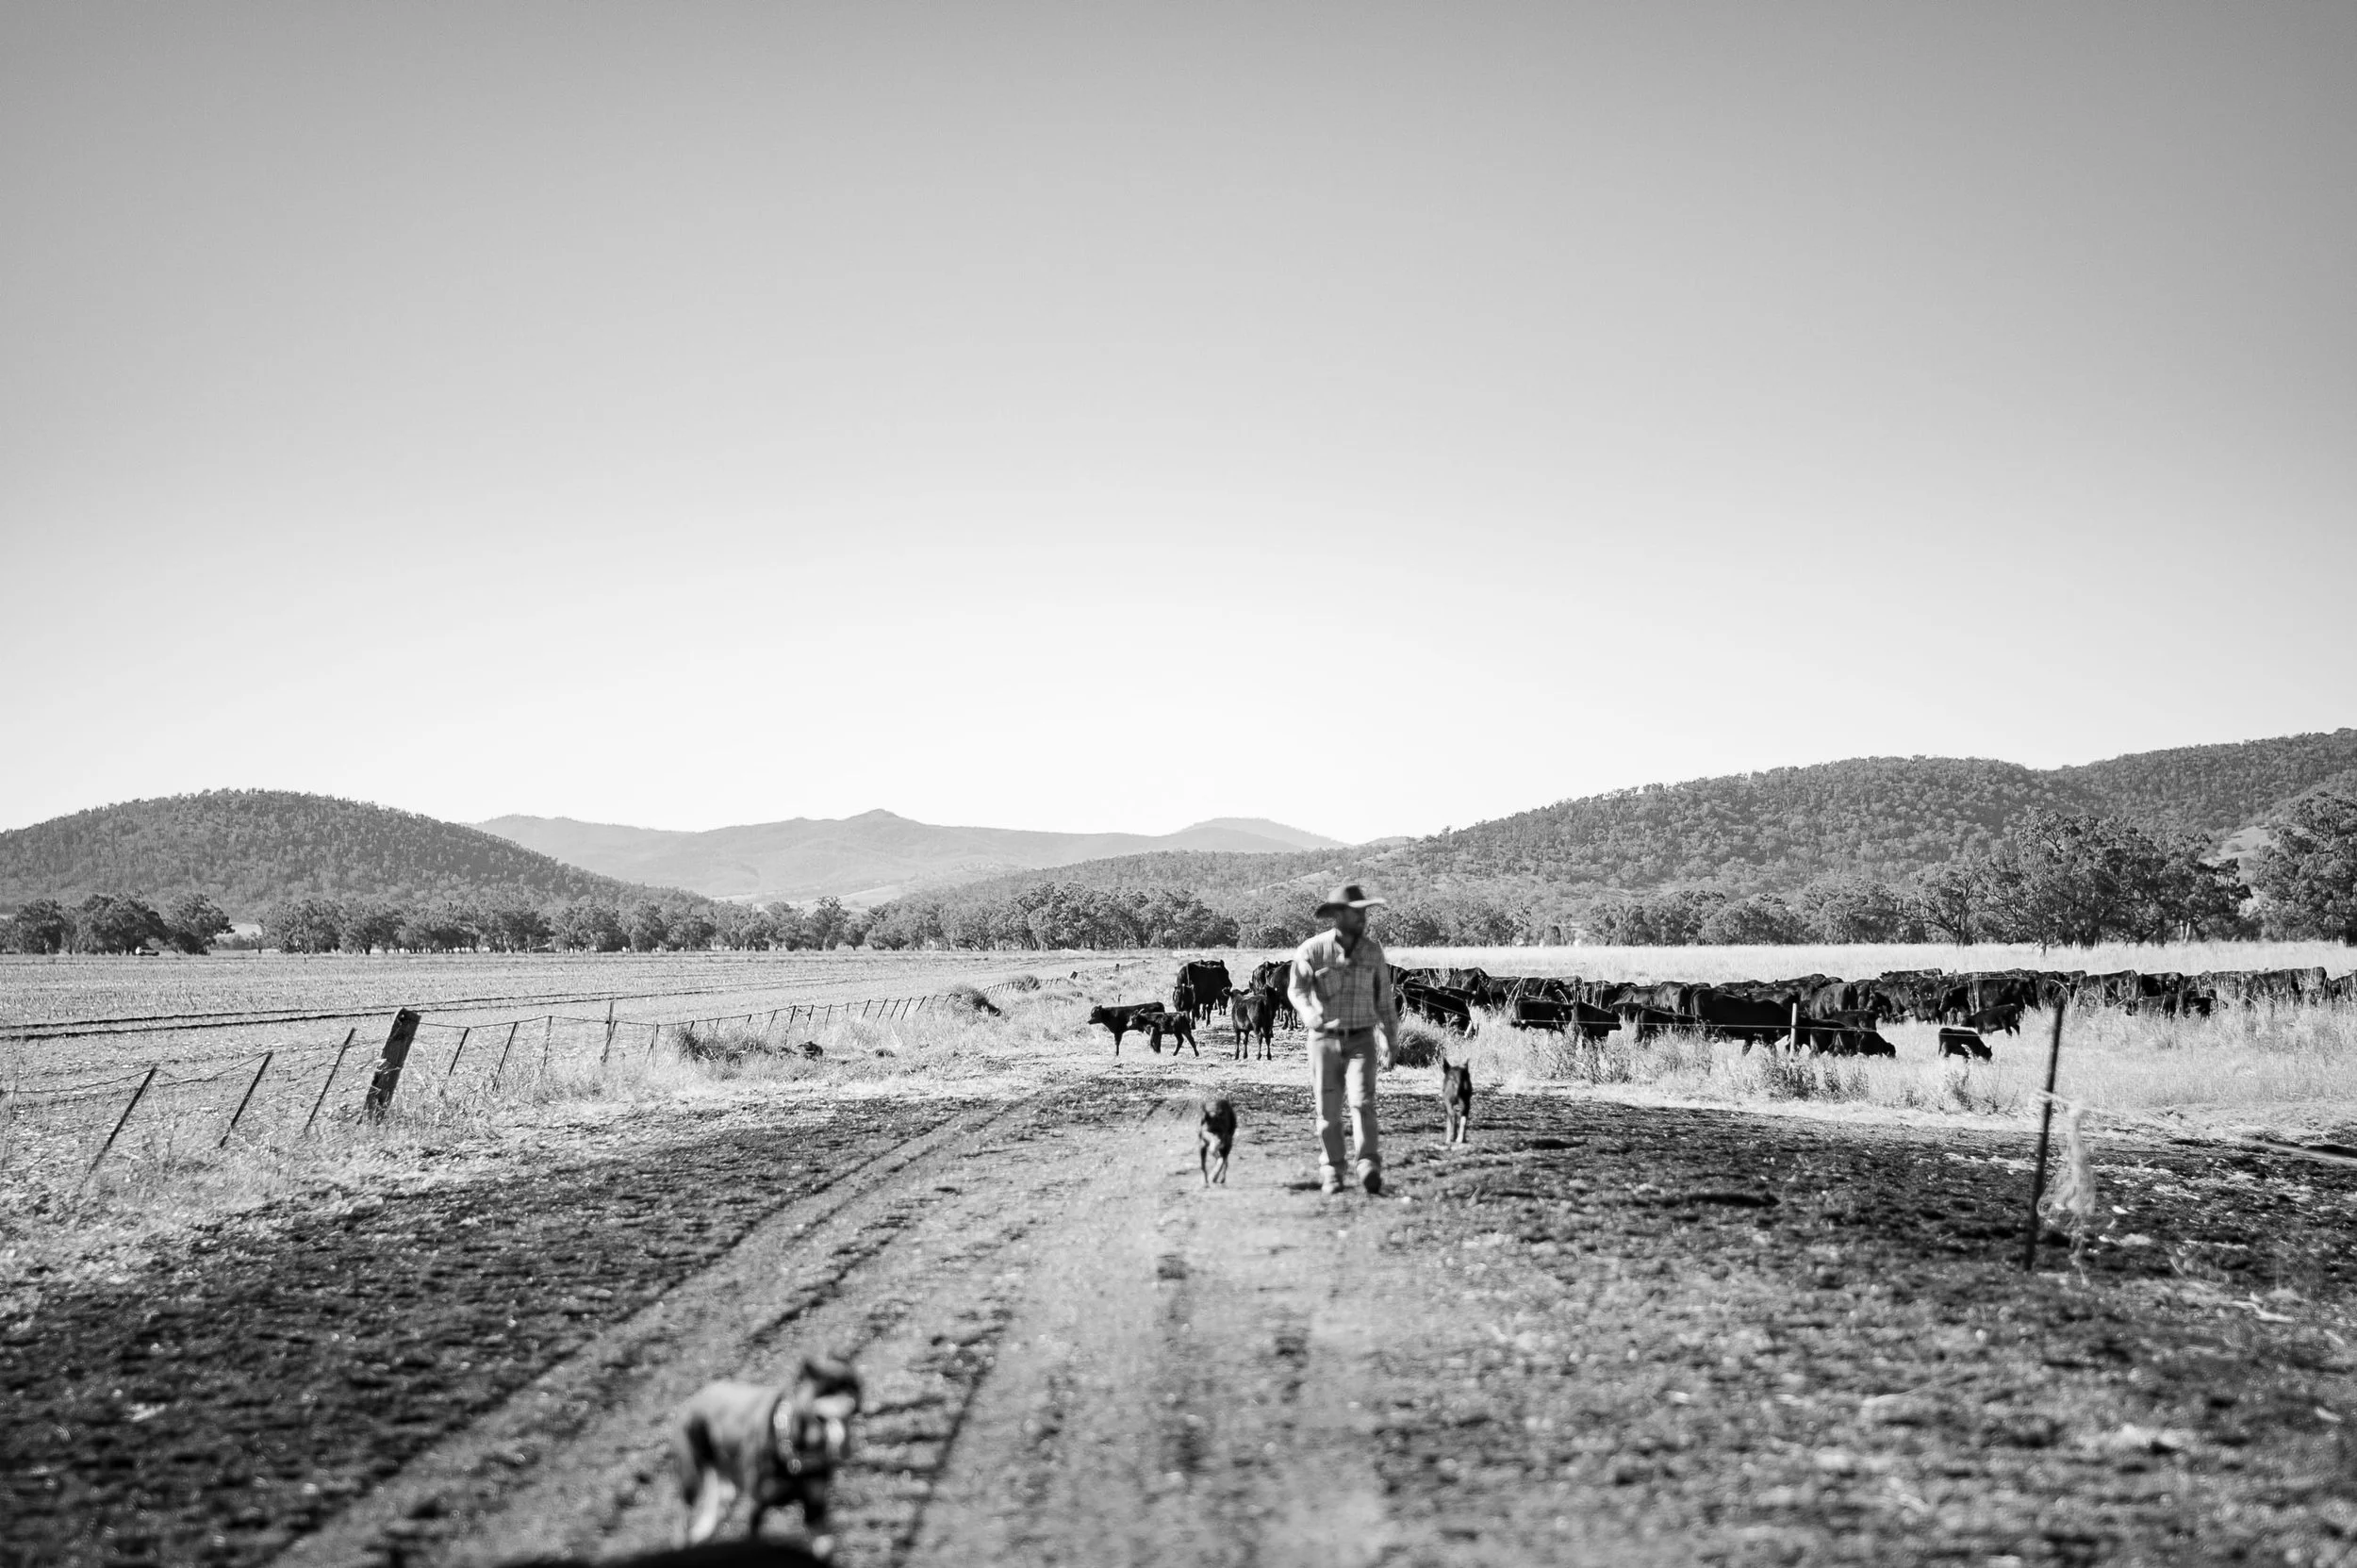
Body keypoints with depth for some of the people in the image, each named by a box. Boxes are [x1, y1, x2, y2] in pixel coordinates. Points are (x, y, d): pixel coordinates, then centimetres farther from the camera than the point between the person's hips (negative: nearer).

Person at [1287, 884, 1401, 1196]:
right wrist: (1309, 1014, -40)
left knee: (1362, 1101, -17)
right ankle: (1331, 1173, 17)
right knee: (1328, 1111, 5)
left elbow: (1384, 999, 13)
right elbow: (1297, 988, -18)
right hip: (1324, 1041, -1)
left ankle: (1369, 1168, -23)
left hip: (1361, 1041, 1)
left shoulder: (1373, 950, 4)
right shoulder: (1313, 949, -6)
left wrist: (1391, 1042, 15)